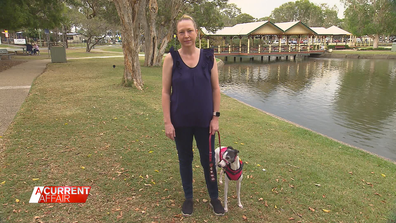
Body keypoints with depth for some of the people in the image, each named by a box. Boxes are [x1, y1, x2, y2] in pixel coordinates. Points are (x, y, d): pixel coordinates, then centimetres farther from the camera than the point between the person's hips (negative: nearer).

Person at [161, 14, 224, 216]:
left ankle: (214, 197, 35)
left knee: (208, 159, 13)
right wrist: (167, 122, -10)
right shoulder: (171, 59, -7)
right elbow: (166, 92, -6)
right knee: (185, 159, 15)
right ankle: (188, 197, 36)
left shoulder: (208, 57, -4)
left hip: (204, 120, 1)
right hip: (181, 121, 0)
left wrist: (215, 117, -3)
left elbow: (215, 89, 0)